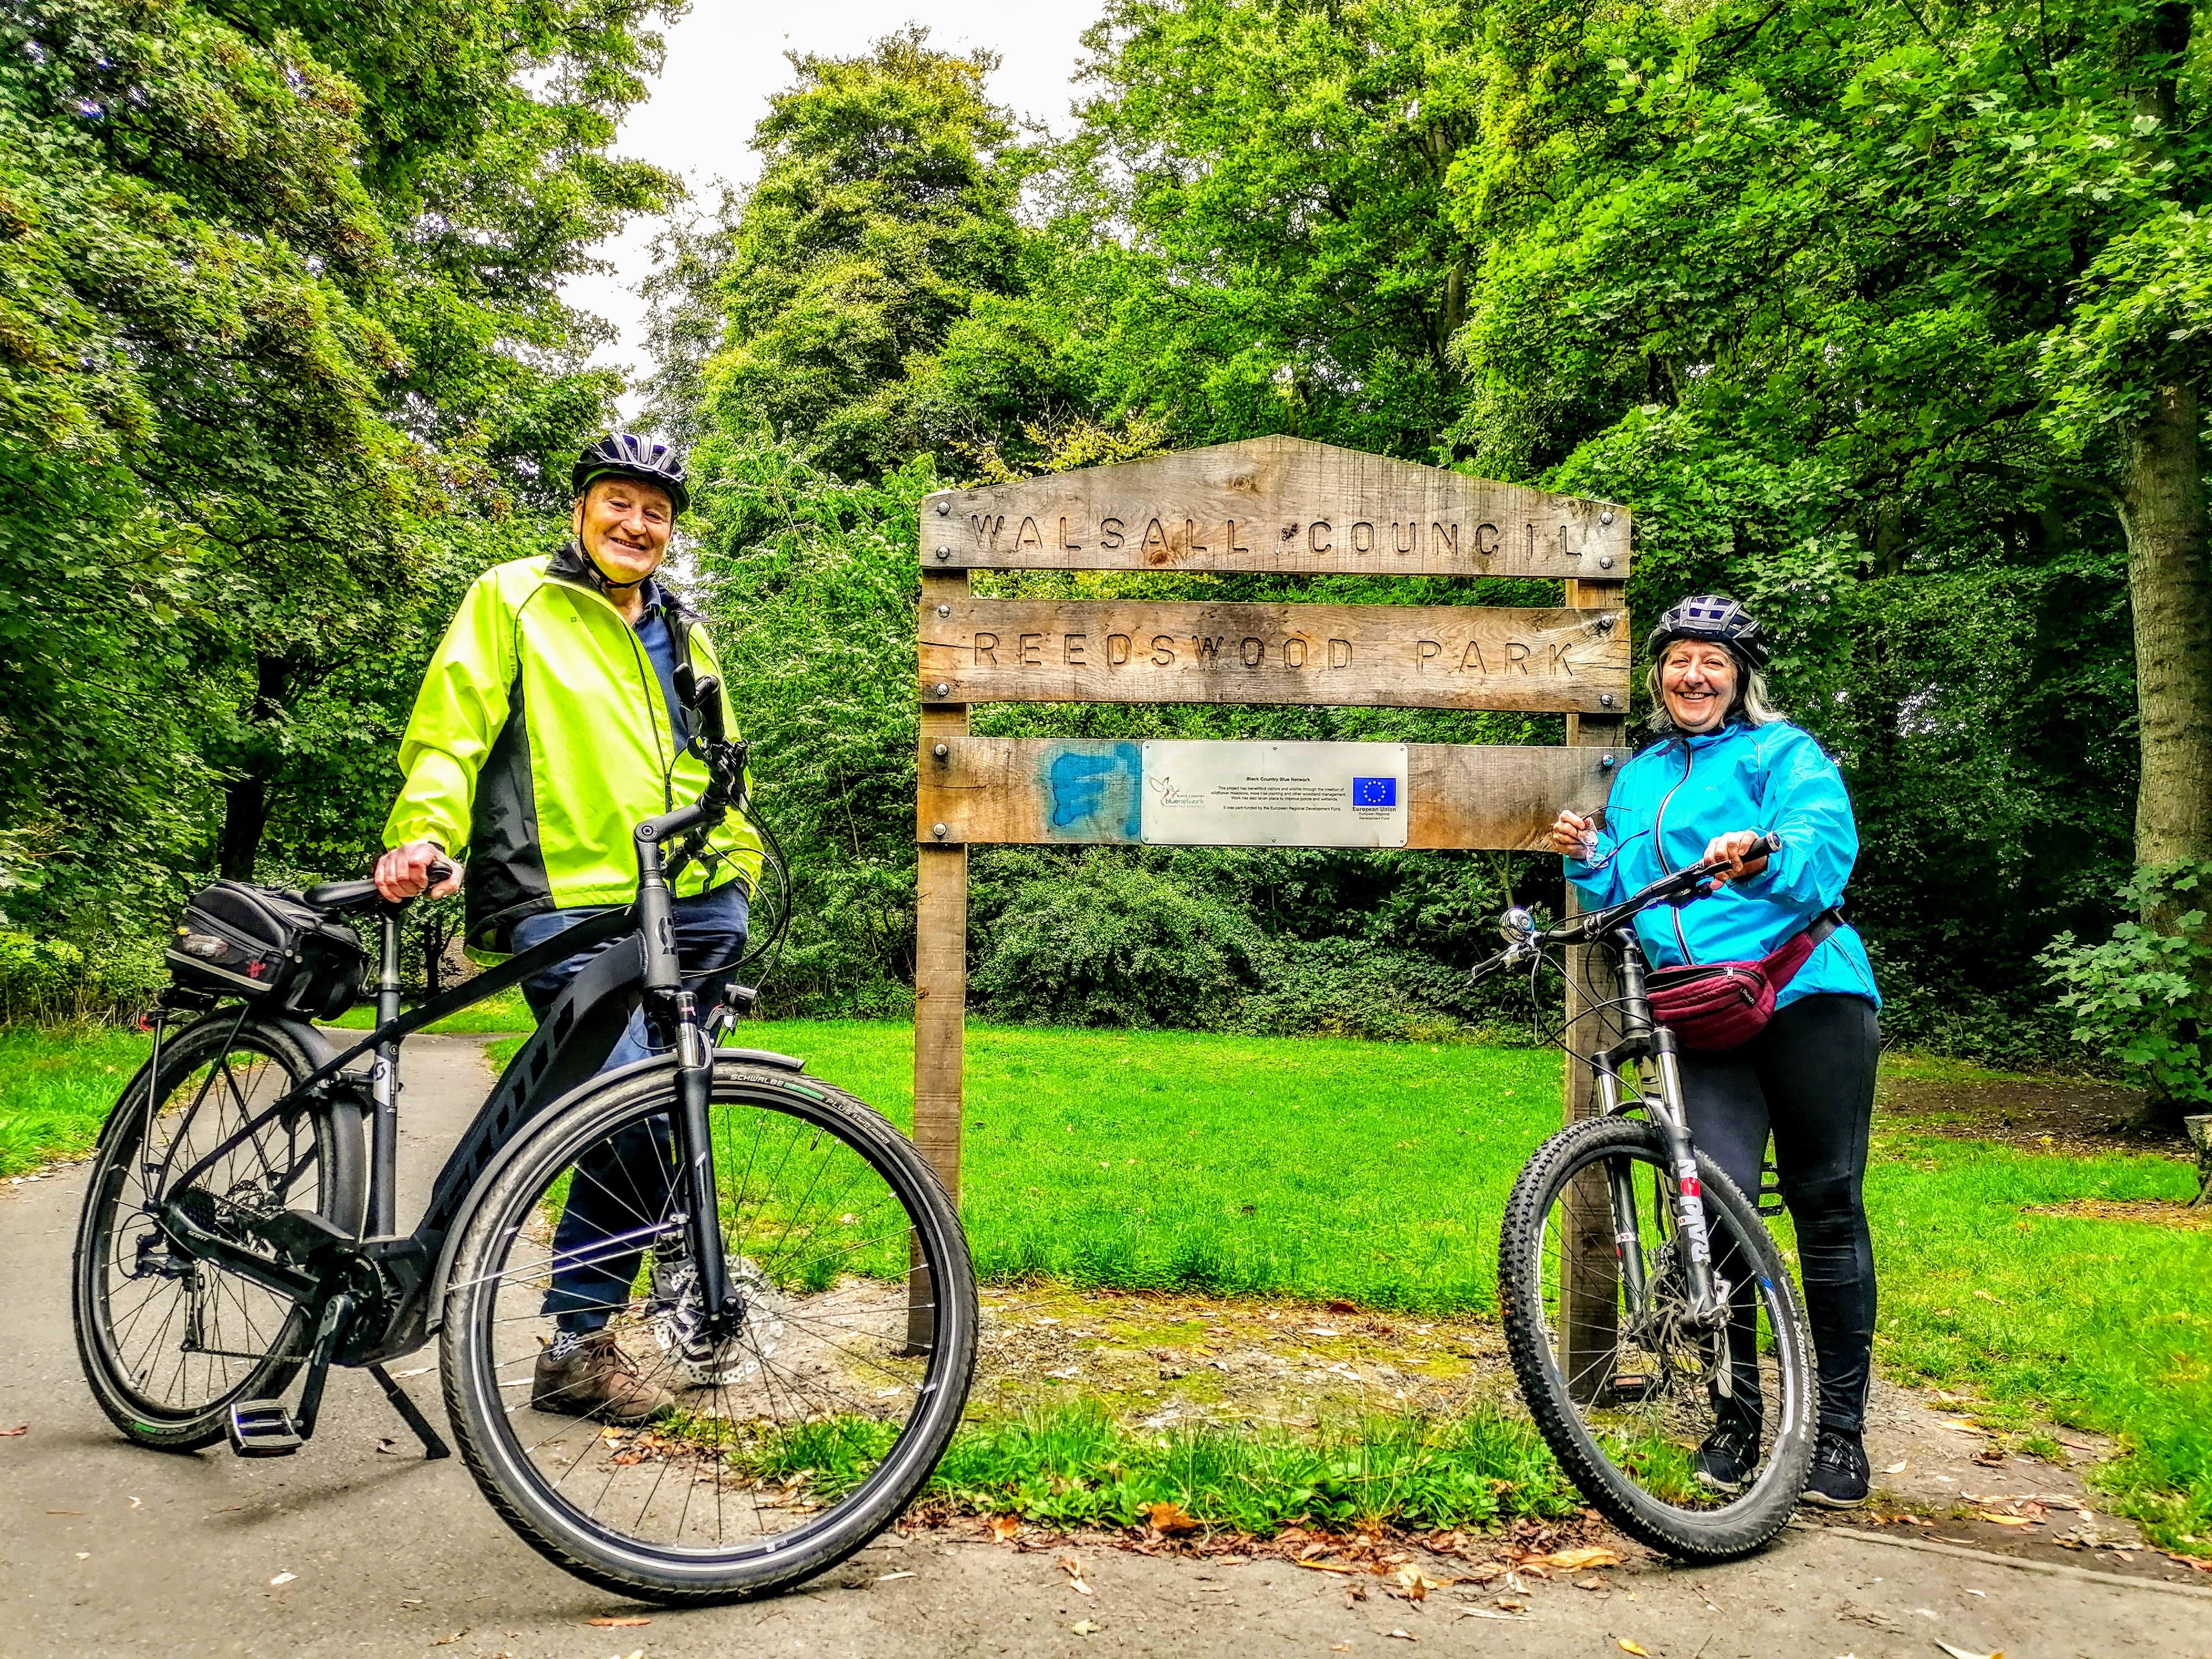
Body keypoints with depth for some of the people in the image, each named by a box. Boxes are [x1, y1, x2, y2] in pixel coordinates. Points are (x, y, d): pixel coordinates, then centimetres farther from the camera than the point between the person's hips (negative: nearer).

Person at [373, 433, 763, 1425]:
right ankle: (575, 1347, -3)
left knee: (660, 1114, 2)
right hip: (568, 905, -5)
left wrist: (737, 866, 19)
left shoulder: (686, 636, 26)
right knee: (640, 1113, -17)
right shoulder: (512, 599, 10)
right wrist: (421, 835, -15)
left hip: (695, 906, 6)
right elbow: (450, 726, 0)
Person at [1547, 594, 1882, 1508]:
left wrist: (1765, 860, -29)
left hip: (1807, 997, -3)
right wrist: (1589, 861, 4)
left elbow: (1823, 853, -9)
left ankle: (1839, 1425, 15)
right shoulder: (1637, 779, 23)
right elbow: (1625, 905, 23)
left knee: (1828, 1206, 2)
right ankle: (1734, 1414, 6)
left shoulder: (1783, 753, 7)